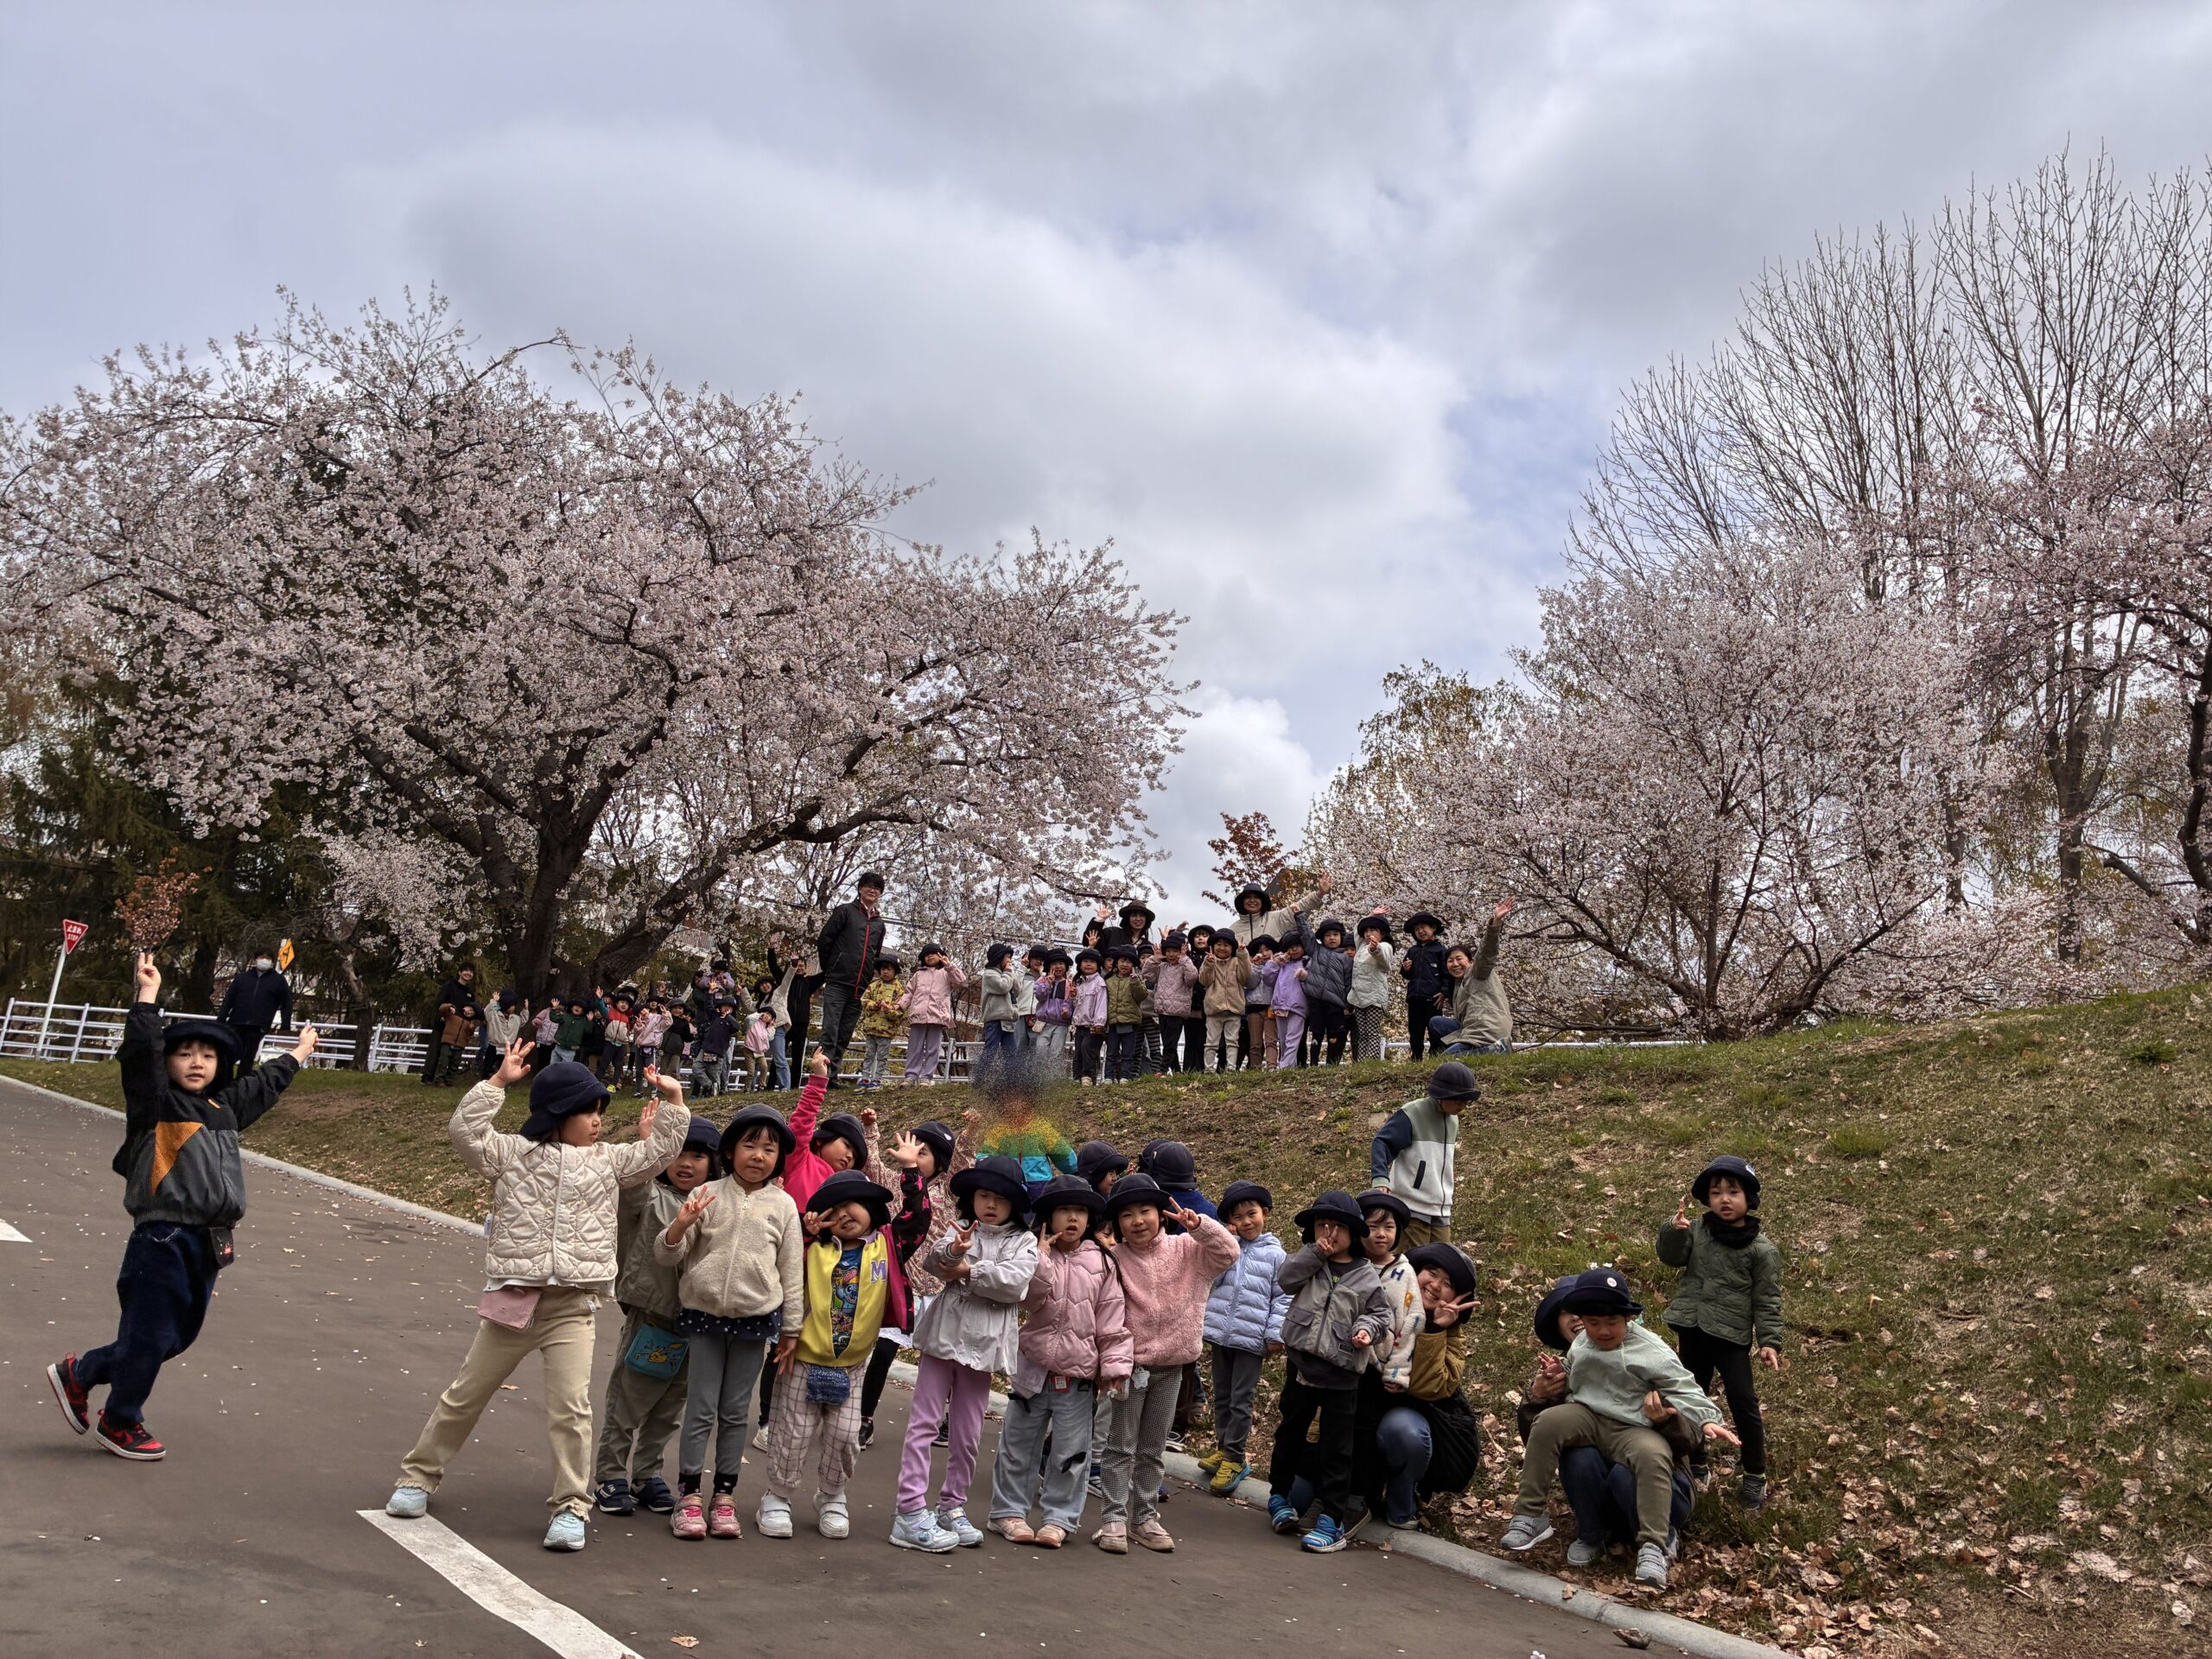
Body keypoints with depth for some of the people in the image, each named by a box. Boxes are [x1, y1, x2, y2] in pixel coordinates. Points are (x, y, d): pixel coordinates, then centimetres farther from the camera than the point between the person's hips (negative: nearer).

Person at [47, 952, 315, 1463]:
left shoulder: (225, 1105, 13)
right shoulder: (156, 1103, -7)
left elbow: (264, 1083, 31)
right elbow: (140, 1054, -23)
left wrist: (298, 1055, 45)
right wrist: (148, 997, -30)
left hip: (208, 1243, 8)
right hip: (163, 1240, -8)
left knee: (179, 1335, 16)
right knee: (151, 1334, 2)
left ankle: (79, 1373, 37)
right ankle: (119, 1423, 24)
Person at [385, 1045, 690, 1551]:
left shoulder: (608, 1161, 7)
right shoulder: (515, 1153, 1)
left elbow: (660, 1152, 4)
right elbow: (464, 1131, -10)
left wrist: (673, 1100, -5)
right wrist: (498, 1081, -14)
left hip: (572, 1306, 0)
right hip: (512, 1299, 0)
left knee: (571, 1406, -9)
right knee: (465, 1395, 15)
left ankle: (571, 1508, 1)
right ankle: (419, 1477, 35)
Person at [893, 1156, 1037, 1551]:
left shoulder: (1024, 1242, 3)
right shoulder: (961, 1230, 3)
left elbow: (1015, 1282, -14)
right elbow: (931, 1262, -14)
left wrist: (967, 1271, -14)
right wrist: (952, 1250, -36)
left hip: (983, 1344, 1)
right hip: (943, 1336, -1)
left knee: (967, 1433, 11)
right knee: (924, 1422, -2)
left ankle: (952, 1506, 26)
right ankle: (911, 1511, 0)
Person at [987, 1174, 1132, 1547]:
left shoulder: (1101, 1264, 0)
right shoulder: (1036, 1255, -1)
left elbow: (1112, 1321, -1)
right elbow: (1030, 1299, -17)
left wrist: (1116, 1364, -6)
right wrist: (1043, 1256, -22)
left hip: (1079, 1377, 0)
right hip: (1033, 1371, 0)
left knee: (1071, 1452, 6)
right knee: (1018, 1446, 9)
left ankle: (1059, 1517, 18)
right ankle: (1009, 1511, 22)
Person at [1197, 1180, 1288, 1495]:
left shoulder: (1274, 1253, -3)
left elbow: (1282, 1297, -3)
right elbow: (1211, 1276, -6)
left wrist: (1276, 1334, -9)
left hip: (1251, 1339, -4)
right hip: (1221, 1334, 4)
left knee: (1242, 1400, 2)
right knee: (1222, 1395, 16)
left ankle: (1235, 1457, 10)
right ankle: (1223, 1447, 29)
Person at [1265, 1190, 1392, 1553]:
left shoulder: (1366, 1276, -1)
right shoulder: (1307, 1261, 4)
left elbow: (1380, 1315, 3)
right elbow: (1284, 1278, -12)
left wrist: (1366, 1328, -18)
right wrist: (1314, 1252, -17)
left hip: (1341, 1373, -3)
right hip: (1301, 1363, 3)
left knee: (1336, 1448, 2)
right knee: (1290, 1433, 18)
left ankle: (1333, 1519, 8)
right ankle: (1280, 1495, 37)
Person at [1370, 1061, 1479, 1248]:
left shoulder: (1453, 1120, 13)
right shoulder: (1411, 1114, -12)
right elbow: (1381, 1144, -18)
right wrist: (1380, 1179, -33)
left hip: (1442, 1213, 7)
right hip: (1412, 1211, -7)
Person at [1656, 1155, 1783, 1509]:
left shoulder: (1761, 1249, -9)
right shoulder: (1696, 1231, -2)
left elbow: (1767, 1300, -6)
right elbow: (1672, 1257, -3)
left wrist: (1770, 1341, -11)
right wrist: (1674, 1232, -22)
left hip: (1732, 1335, -4)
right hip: (1692, 1329, 4)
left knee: (1743, 1404, -1)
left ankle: (1754, 1475, 17)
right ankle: (1695, 1464, 32)